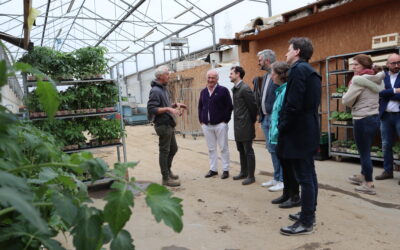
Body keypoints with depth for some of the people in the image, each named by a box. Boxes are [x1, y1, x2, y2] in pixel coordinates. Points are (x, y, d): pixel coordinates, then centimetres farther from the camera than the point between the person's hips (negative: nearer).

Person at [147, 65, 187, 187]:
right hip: (163, 125, -10)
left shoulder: (164, 89, 14)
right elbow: (151, 109, -22)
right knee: (164, 151, 0)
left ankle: (168, 170, 36)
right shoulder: (155, 91, -16)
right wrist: (168, 109, -27)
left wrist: (175, 105, 9)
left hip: (169, 124, 10)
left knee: (173, 148, 19)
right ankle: (166, 178, 10)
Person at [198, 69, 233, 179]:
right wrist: (201, 120, 10)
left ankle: (225, 170, 12)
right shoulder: (203, 92, 12)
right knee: (211, 148, 11)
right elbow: (200, 107, 18)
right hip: (206, 125, 5)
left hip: (220, 124, -5)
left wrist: (225, 120, -9)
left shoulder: (223, 90, -4)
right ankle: (213, 169, 21)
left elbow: (229, 106, -5)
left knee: (223, 148, 2)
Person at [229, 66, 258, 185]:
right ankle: (243, 172, 28)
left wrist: (252, 121, -4)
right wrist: (237, 120, 12)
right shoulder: (234, 89, 12)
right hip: (238, 125, 9)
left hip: (245, 125, -9)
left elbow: (253, 106, -13)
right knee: (241, 150, 16)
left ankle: (250, 176, 9)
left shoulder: (245, 88, -15)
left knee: (248, 151, 0)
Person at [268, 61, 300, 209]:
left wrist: (278, 132, -19)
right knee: (284, 166, 17)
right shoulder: (280, 91, 13)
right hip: (279, 137, 10)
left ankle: (295, 197, 15)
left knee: (289, 167, 2)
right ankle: (287, 194, 30)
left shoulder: (287, 91, -18)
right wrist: (274, 131, 15)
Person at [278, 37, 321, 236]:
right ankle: (309, 214, 28)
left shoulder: (298, 69, -14)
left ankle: (306, 223, 7)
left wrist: (282, 127, -11)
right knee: (309, 175, 16)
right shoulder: (310, 71, 16)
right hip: (309, 131, 10)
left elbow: (293, 104, -22)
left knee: (304, 177, -3)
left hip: (298, 132, -10)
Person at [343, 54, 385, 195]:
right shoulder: (376, 79, 9)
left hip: (363, 120, -8)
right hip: (374, 118, 8)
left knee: (364, 152, 0)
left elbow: (346, 100, -13)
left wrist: (353, 104, 9)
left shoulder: (358, 79, -14)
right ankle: (363, 176, 35)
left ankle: (369, 185, 7)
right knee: (365, 151, 20)